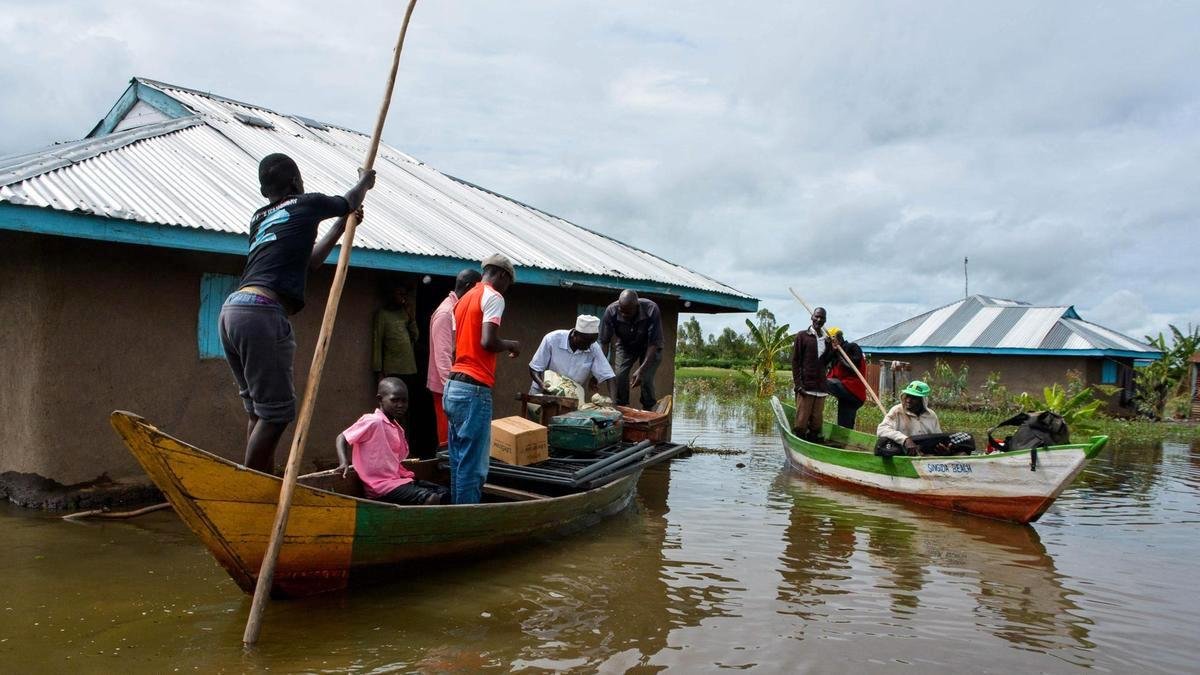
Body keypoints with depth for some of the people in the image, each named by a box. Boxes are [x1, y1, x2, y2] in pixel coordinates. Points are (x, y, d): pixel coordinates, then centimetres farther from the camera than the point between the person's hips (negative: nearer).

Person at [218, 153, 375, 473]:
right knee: (275, 412, -4)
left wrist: (343, 224, 47)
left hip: (230, 311, 8)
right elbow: (350, 201, 29)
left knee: (257, 409, 14)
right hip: (262, 313, -8)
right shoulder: (306, 204, 8)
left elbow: (310, 260, 36)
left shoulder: (259, 218, 25)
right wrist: (365, 182, 50)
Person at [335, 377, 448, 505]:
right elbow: (342, 438, -8)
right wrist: (344, 463, -21)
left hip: (399, 479, 9)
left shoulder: (397, 428, 14)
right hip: (382, 485, -9)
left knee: (444, 493, -1)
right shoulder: (373, 421, -10)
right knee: (431, 499, -24)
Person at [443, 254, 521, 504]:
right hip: (473, 390, -9)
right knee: (473, 466, -5)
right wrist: (511, 345, -1)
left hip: (453, 386, 9)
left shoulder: (464, 299, 20)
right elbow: (488, 341, -19)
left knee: (459, 463, 12)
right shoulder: (493, 297, -6)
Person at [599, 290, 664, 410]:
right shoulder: (611, 311, -31)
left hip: (648, 346, -2)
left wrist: (642, 369, -38)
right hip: (625, 345, 2)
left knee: (646, 379, -17)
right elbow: (604, 341, -23)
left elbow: (654, 343, -31)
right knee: (619, 376, -15)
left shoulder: (651, 310, -36)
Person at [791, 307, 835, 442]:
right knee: (801, 422, -5)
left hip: (820, 387, 5)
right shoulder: (802, 336, 1)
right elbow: (795, 361, -3)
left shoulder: (826, 339, 16)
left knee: (816, 423, 7)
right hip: (805, 386, -5)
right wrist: (798, 384, -11)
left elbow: (825, 363, 16)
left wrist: (833, 350, 1)